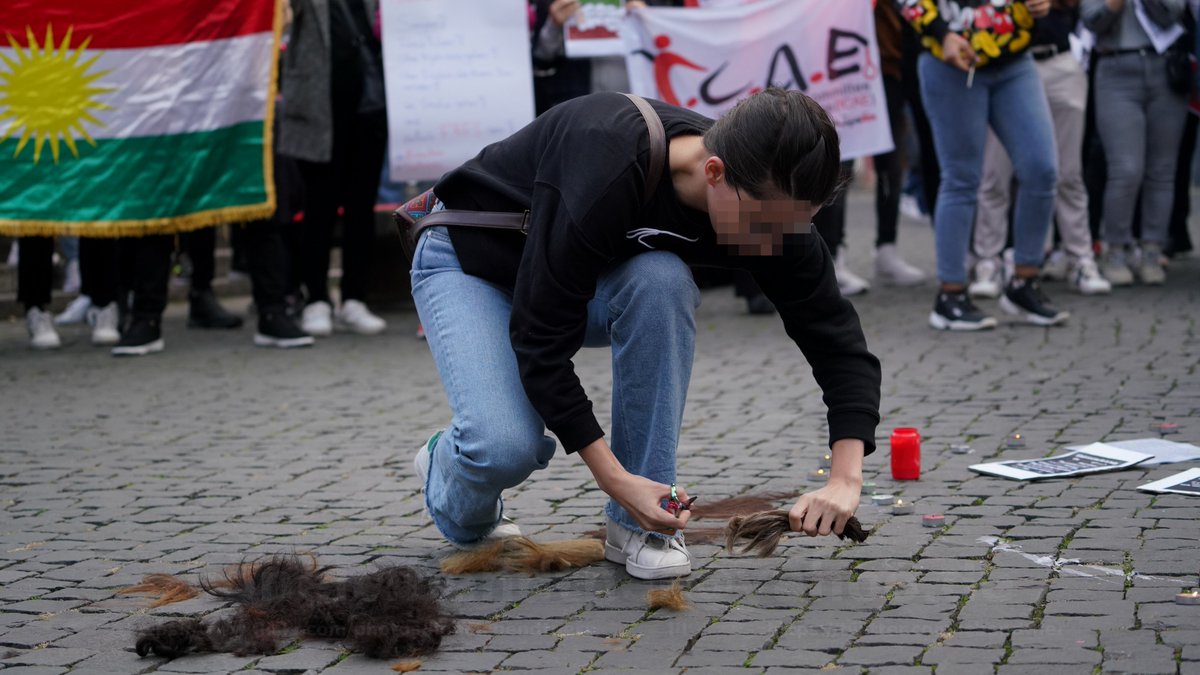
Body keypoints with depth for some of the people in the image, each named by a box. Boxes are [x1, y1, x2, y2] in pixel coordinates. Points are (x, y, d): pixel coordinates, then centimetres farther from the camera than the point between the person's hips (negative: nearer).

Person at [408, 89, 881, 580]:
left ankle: (638, 522, -16)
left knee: (661, 280, -31)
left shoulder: (769, 200, -24)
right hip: (469, 262, -5)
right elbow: (541, 342, -35)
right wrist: (615, 480, -36)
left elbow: (837, 340, -18)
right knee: (506, 446, -29)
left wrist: (845, 478, -31)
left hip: (585, 268, 5)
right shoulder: (605, 179, -41)